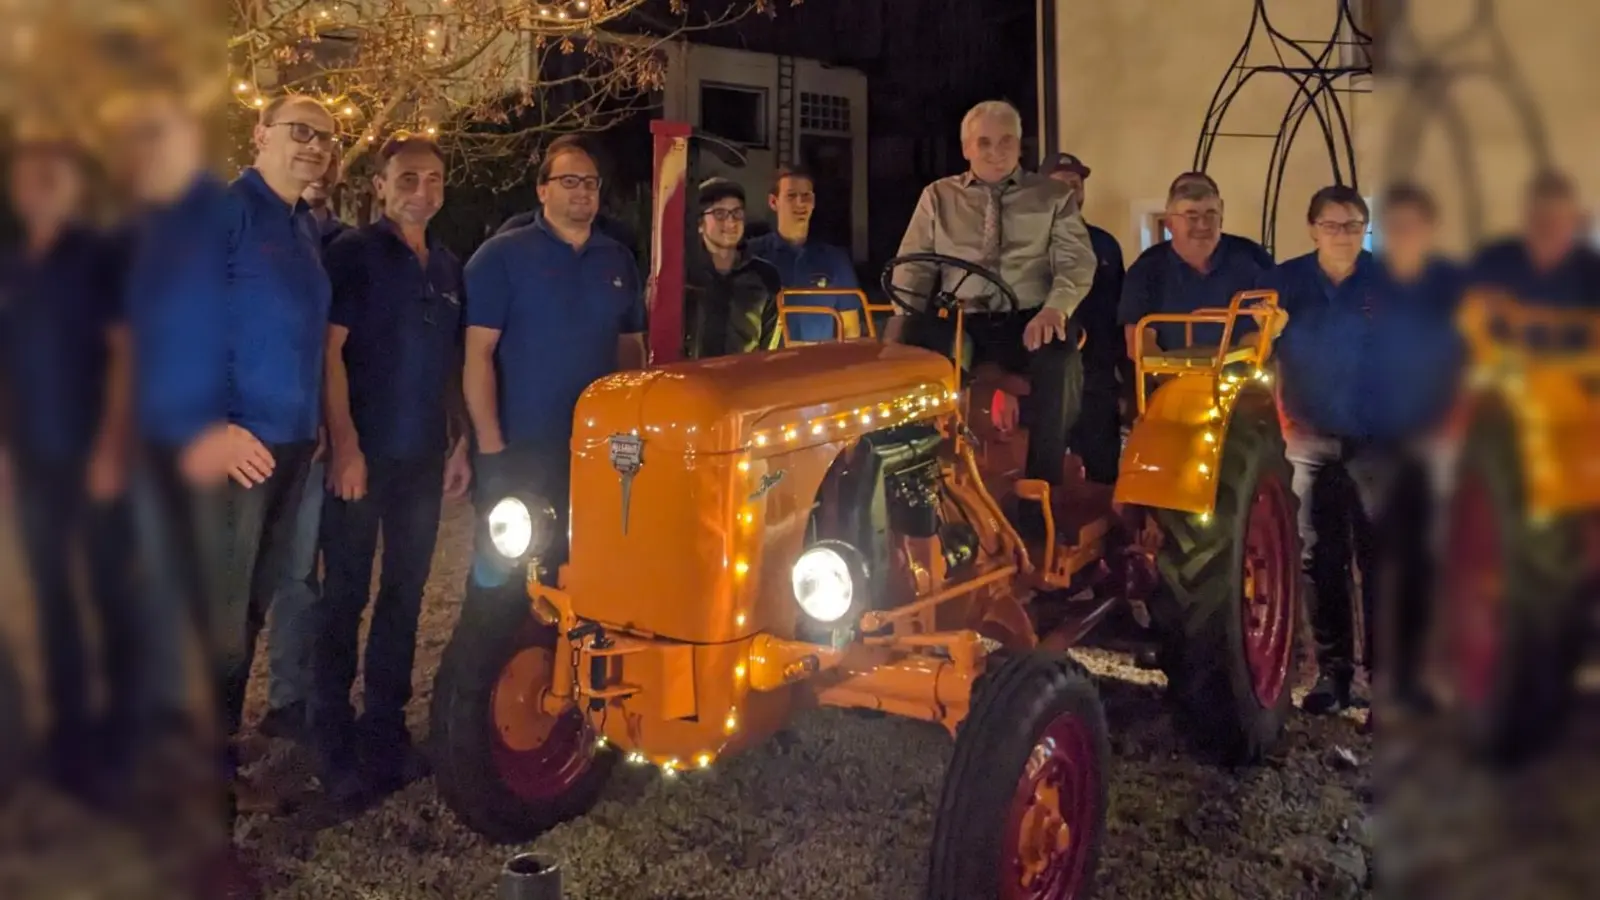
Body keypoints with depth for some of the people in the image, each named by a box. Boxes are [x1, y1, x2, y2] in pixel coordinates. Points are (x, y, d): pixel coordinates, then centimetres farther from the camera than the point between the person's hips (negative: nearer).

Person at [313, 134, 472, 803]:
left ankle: (385, 724, 22)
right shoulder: (353, 254, -4)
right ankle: (333, 733, 11)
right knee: (345, 596, 1)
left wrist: (459, 442, 12)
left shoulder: (447, 268, 14)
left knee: (405, 593, 11)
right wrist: (345, 445, -17)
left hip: (424, 457, 6)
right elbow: (330, 351, -11)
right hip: (362, 453, -6)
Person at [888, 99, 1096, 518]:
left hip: (1028, 322, -1)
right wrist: (901, 314, -10)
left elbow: (1076, 263, 3)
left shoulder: (1053, 196, 14)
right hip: (958, 322, 1)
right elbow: (914, 267, 12)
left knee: (1061, 359, -35)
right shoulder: (938, 197, 18)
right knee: (909, 351, -31)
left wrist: (1055, 308, -19)